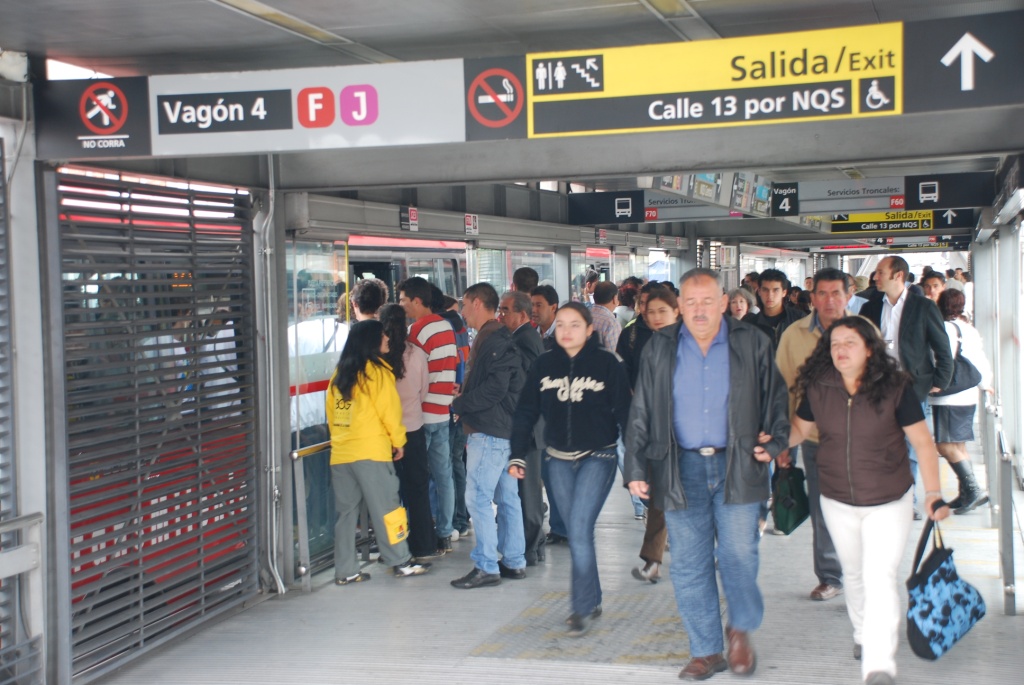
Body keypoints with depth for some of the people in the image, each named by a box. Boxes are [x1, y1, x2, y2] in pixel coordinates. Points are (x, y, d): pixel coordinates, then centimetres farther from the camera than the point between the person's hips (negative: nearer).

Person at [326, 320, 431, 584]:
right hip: (371, 452, -6)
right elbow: (389, 408, -7)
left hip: (340, 453, 6)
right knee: (386, 509, 2)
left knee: (346, 512, 9)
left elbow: (331, 411, 15)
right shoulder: (376, 371, -7)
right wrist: (398, 440, 5)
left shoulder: (339, 373, 12)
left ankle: (345, 570, 10)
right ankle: (401, 562, 8)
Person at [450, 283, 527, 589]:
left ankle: (486, 567, -5)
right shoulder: (495, 338, 17)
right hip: (501, 429, 10)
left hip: (490, 431, -10)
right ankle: (514, 562, 17)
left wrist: (459, 404, -13)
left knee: (478, 497, -8)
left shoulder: (495, 340, -15)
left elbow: (495, 388, -23)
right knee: (507, 497, 12)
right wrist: (464, 399, 5)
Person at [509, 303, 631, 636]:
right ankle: (592, 600, 25)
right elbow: (526, 411, 4)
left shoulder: (607, 363, -7)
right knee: (578, 533, 11)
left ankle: (582, 608, -1)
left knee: (580, 530, -12)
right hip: (559, 459, 4)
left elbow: (624, 413, -7)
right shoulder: (544, 364, 2)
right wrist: (518, 455, -1)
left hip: (597, 457, -4)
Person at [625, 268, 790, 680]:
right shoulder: (660, 348, 6)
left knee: (739, 555, -4)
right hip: (682, 468, 2)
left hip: (736, 465, -1)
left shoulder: (752, 344, 3)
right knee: (689, 565, 5)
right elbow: (641, 413, 7)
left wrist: (774, 442, -4)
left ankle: (741, 630, 22)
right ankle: (706, 651, 17)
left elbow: (776, 398, 11)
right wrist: (636, 468, 2)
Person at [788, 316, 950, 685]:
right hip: (838, 502, 4)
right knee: (854, 572, 20)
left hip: (889, 502, -4)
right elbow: (800, 427, 9)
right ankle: (863, 634, 44)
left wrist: (933, 495, -16)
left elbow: (922, 441, -11)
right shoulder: (817, 388, -7)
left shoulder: (895, 388, -15)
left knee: (880, 577, -13)